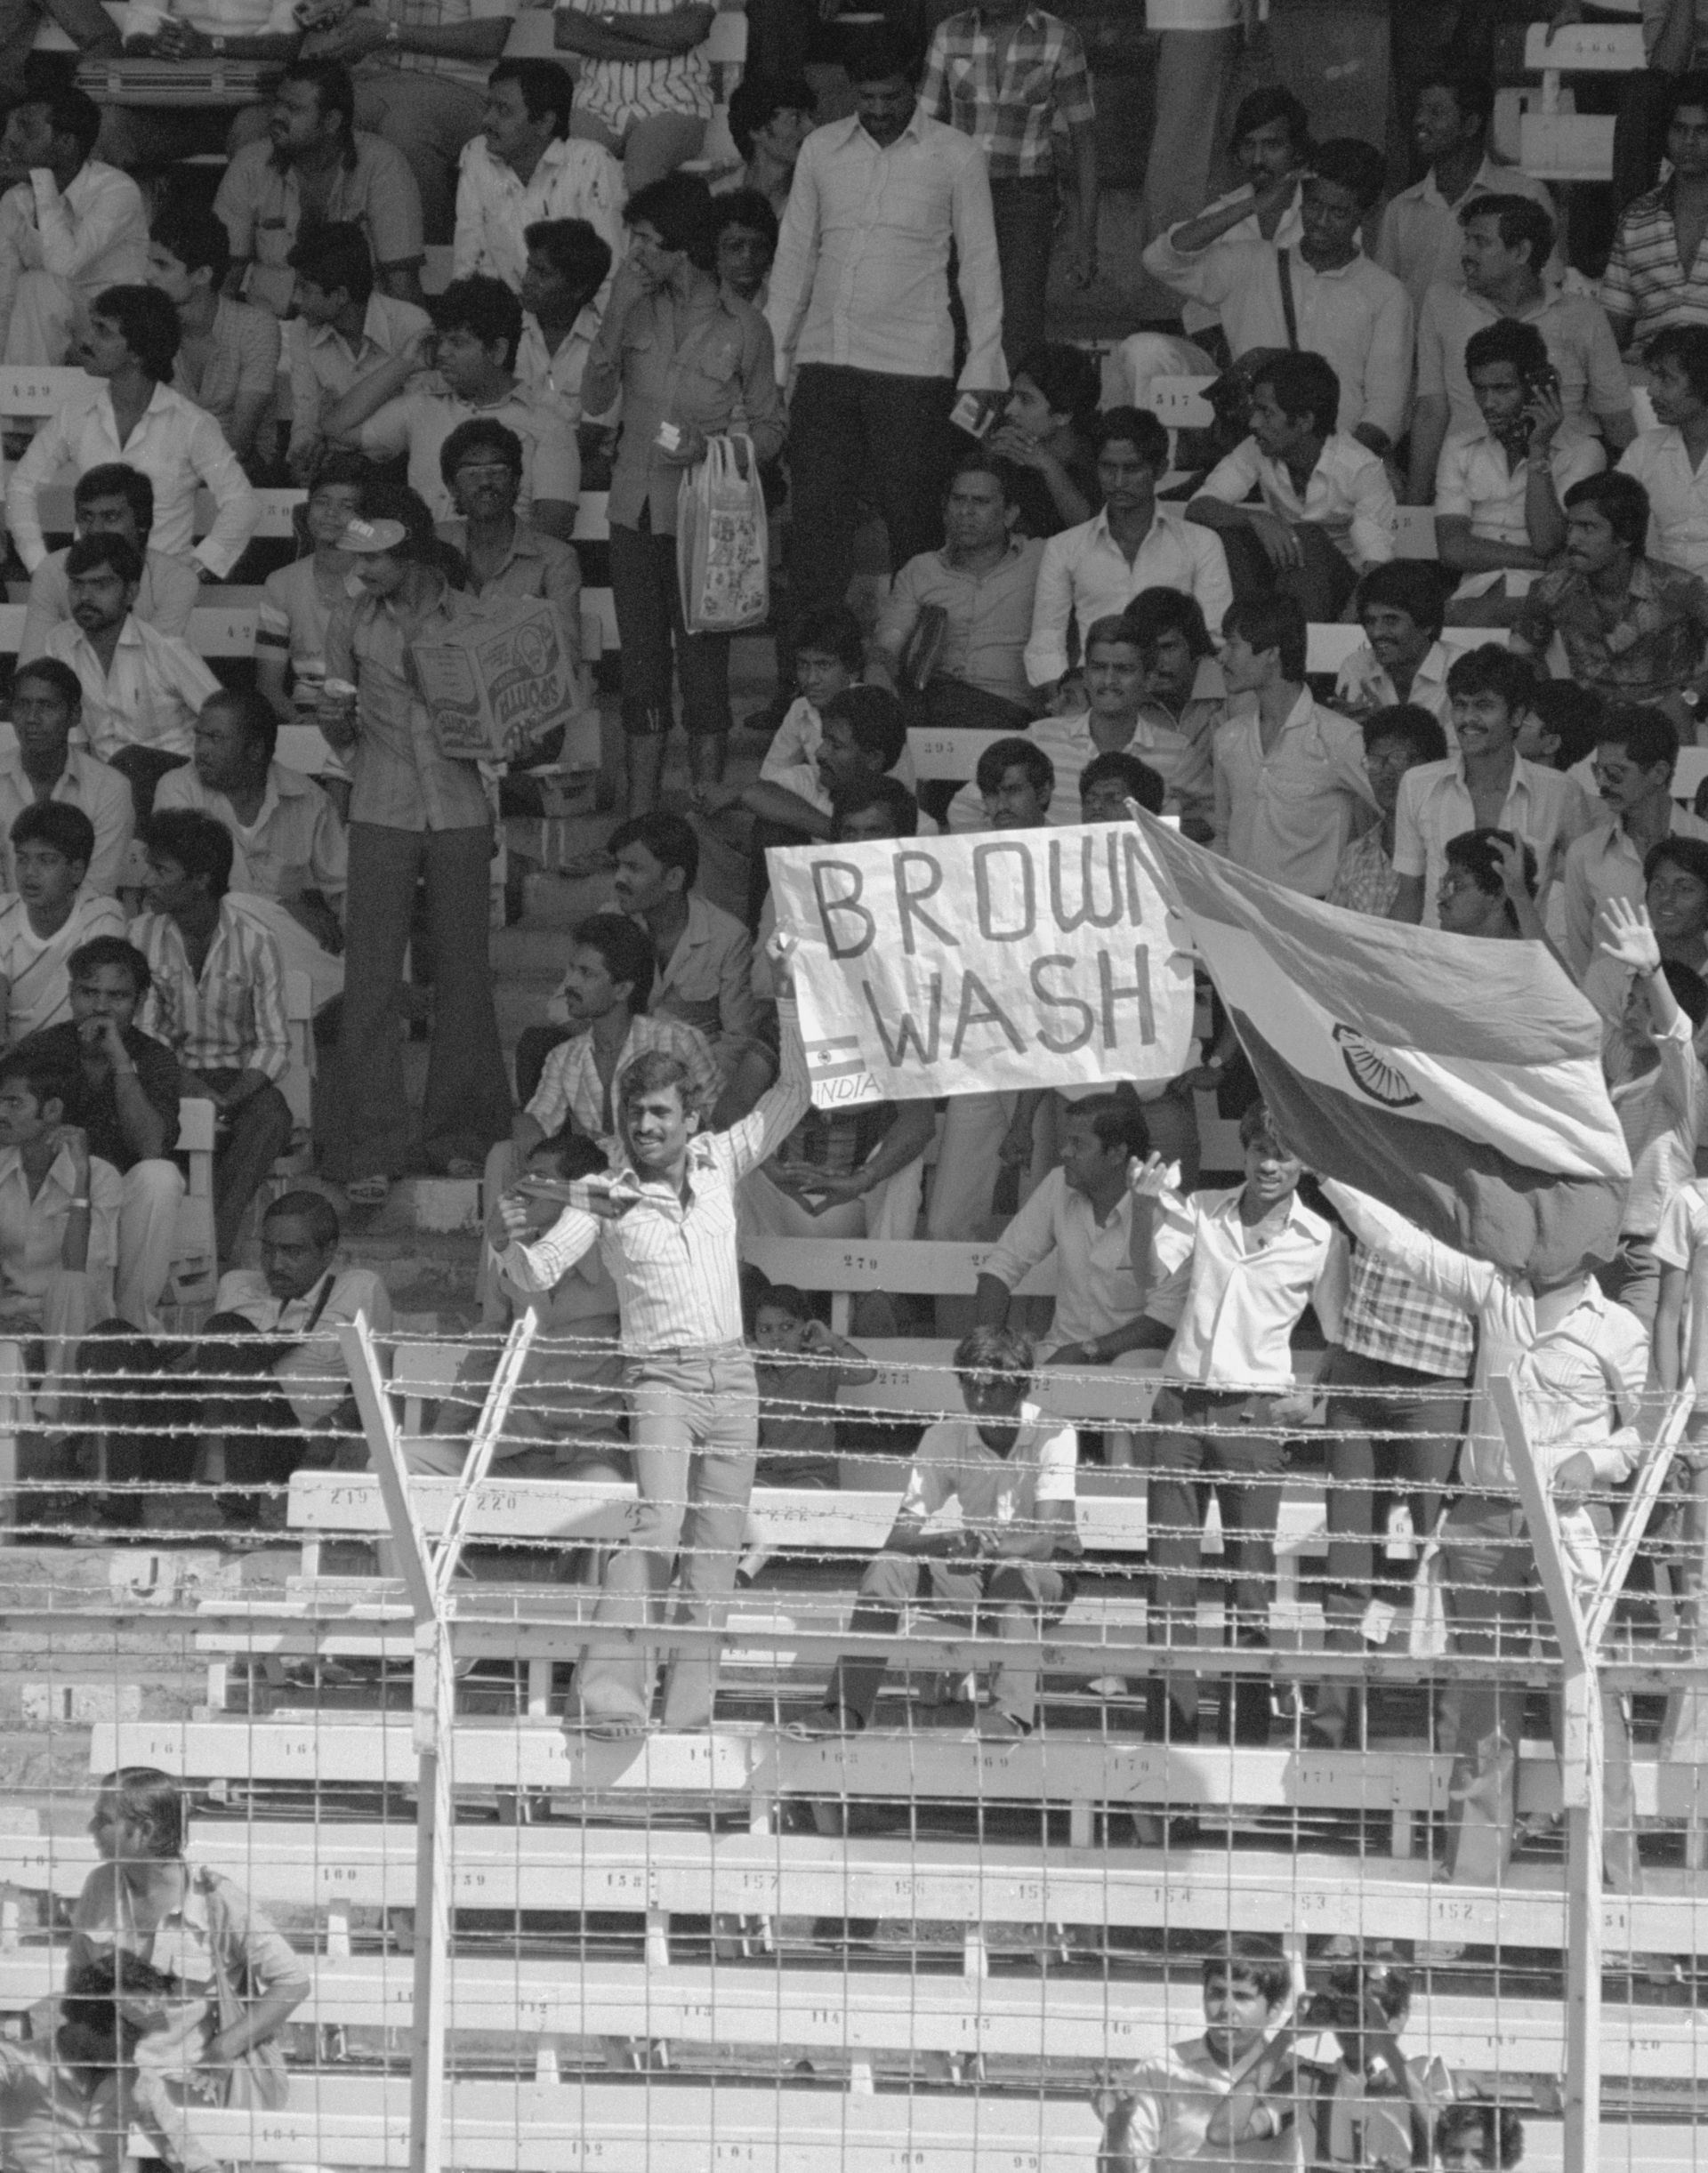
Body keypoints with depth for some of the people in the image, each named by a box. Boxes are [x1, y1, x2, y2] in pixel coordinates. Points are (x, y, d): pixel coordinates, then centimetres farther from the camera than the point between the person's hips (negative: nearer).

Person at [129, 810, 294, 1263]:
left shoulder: (253, 942, -9)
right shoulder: (145, 933, 0)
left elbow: (274, 1047, -9)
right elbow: (146, 1030, 0)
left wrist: (226, 1102, -26)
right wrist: (192, 1089, -19)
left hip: (241, 1077, -2)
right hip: (176, 1071, 2)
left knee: (269, 1116, -36)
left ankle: (216, 1239, -42)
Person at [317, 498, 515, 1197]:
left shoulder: (467, 620, 3)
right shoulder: (353, 622, 4)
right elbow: (341, 737, 11)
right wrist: (334, 717, -11)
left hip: (459, 810, 0)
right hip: (382, 815, 0)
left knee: (462, 973, 5)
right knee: (371, 979, -5)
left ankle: (457, 1134, 17)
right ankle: (370, 1148, -5)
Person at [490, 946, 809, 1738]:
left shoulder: (719, 1164, 9)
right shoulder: (608, 1198, -2)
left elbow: (792, 1096, 10)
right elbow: (539, 1273, -9)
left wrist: (789, 1002, 0)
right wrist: (508, 1242, -31)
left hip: (733, 1376, 4)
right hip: (660, 1375, -4)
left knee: (715, 1553, 2)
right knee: (657, 1526, -23)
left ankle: (690, 1708, 5)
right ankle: (608, 1691, -28)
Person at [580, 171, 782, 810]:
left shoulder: (742, 327, -6)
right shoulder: (640, 311, 5)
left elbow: (770, 429, 2)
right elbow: (595, 397, 1)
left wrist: (712, 444, -16)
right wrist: (617, 314, -9)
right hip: (635, 513, 4)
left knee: (703, 667, -2)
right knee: (641, 667, 8)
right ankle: (640, 822, 14)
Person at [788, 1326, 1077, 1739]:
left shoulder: (1052, 1437, -17)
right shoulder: (943, 1438, -7)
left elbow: (1046, 1539, -27)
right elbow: (901, 1534, -15)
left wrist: (991, 1544, -48)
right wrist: (949, 1541, -38)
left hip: (1045, 1579, -3)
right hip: (974, 1576, 3)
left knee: (1015, 1572, -37)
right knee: (888, 1566, -21)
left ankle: (1012, 1711, -48)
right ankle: (847, 1708, -23)